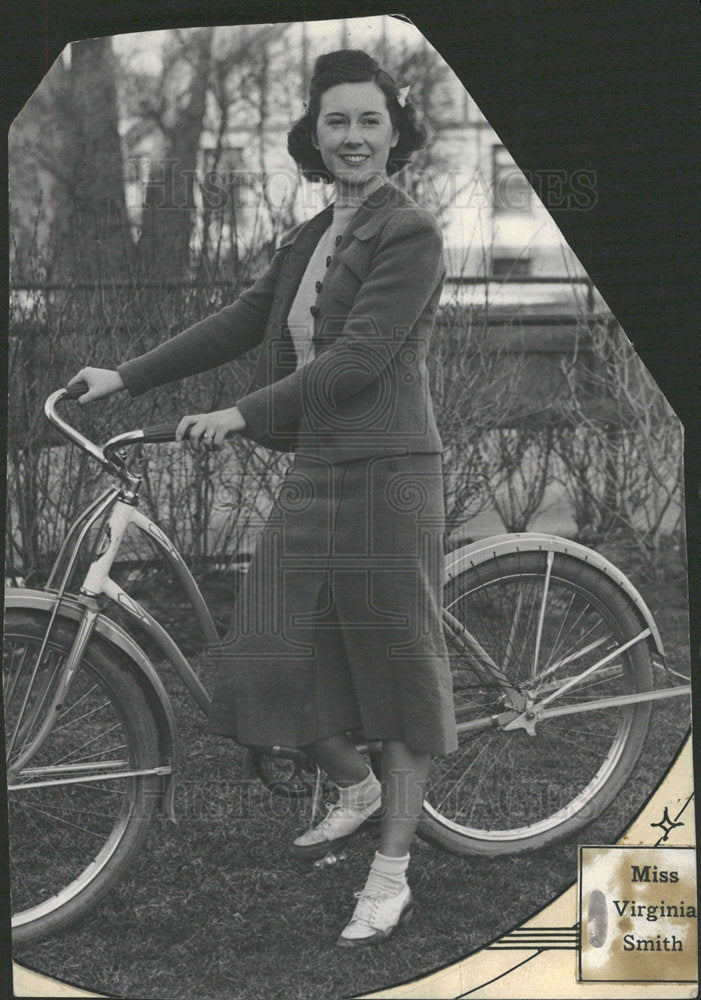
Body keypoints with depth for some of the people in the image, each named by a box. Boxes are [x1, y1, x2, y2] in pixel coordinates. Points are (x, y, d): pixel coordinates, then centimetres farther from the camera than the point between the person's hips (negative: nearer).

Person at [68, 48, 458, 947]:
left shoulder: (411, 233, -9)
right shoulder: (307, 242, 16)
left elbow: (358, 356, -18)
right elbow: (239, 324, 15)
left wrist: (240, 415, -18)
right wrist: (125, 377, 11)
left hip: (385, 474, -7)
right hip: (311, 471, 8)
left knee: (394, 664, 1)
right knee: (269, 660, 5)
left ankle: (390, 878, 12)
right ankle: (356, 788, 32)